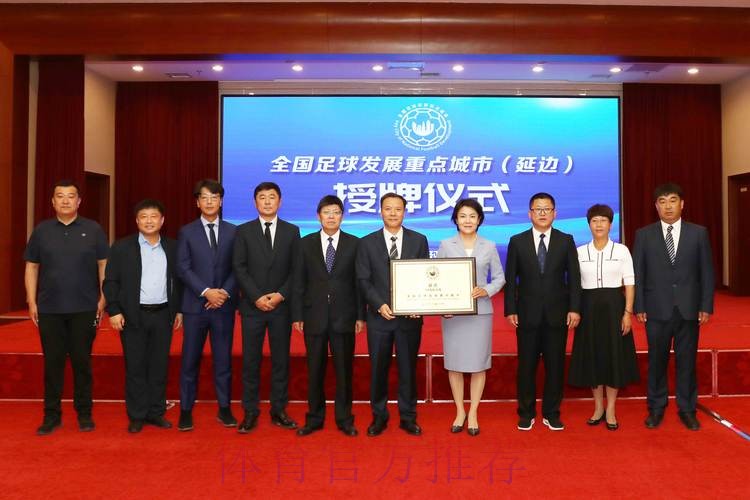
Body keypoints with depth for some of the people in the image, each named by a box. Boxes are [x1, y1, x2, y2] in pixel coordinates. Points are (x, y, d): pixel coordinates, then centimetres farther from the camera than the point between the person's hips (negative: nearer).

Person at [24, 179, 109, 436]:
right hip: (49, 309, 1)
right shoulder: (41, 230, 6)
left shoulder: (93, 229, 2)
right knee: (52, 362, 6)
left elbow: (104, 264, 2)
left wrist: (103, 298, -5)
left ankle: (84, 413, 17)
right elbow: (31, 267, 8)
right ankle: (52, 415, 18)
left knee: (82, 361, 6)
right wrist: (31, 301, 2)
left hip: (85, 308, -1)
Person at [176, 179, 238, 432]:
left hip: (224, 305, 1)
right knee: (190, 360, 5)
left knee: (223, 359, 8)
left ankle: (224, 409, 19)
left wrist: (225, 292, -12)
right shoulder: (186, 232, 4)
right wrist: (206, 292, -15)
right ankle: (186, 410, 16)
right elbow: (183, 268, -4)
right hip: (196, 305, -1)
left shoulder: (232, 231, 7)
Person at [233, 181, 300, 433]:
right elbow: (239, 268, -2)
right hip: (252, 306, -1)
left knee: (281, 359, 7)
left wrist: (281, 295, -10)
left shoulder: (292, 231, 6)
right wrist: (257, 297, -12)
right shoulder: (243, 231, 4)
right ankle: (250, 412, 14)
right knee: (250, 361, 4)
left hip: (281, 306, 1)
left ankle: (278, 410, 18)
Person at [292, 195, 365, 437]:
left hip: (344, 317, -1)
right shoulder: (306, 243, 5)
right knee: (315, 370, 9)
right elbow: (299, 282, 4)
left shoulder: (354, 243, 2)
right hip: (314, 316, 1)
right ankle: (314, 418, 23)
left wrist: (360, 315, -2)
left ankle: (345, 419, 20)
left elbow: (359, 281, 1)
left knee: (344, 369, 7)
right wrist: (297, 315, 0)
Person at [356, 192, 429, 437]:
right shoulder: (367, 242, 2)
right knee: (378, 368, 9)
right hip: (379, 316, 0)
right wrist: (379, 305, -15)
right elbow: (363, 280, -1)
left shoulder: (419, 240, 3)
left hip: (410, 316, 0)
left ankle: (408, 417, 24)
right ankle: (379, 416, 24)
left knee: (408, 367, 10)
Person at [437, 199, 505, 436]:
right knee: (454, 363, 6)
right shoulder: (445, 245, 2)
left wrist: (486, 290, -12)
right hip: (452, 312, 0)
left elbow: (499, 277, 7)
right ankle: (460, 412, 22)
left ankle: (473, 413, 18)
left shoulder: (489, 247, 4)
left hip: (480, 311, 0)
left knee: (478, 363, 4)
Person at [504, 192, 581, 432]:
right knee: (526, 365, 6)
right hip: (527, 314, 0)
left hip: (557, 313, 1)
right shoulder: (517, 241, 2)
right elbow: (510, 279, 2)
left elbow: (574, 277, 3)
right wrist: (510, 310, -4)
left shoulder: (566, 240, 4)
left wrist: (574, 308, -5)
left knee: (555, 365, 7)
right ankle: (526, 413, 19)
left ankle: (551, 413, 21)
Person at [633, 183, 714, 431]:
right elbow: (637, 273, 1)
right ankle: (656, 408, 21)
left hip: (688, 309, 1)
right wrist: (639, 307, -4)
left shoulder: (698, 233, 3)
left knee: (687, 361, 8)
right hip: (657, 309, 0)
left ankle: (687, 409, 22)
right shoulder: (644, 234, 2)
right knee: (656, 360, 8)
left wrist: (706, 306, -2)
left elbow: (707, 272, 3)